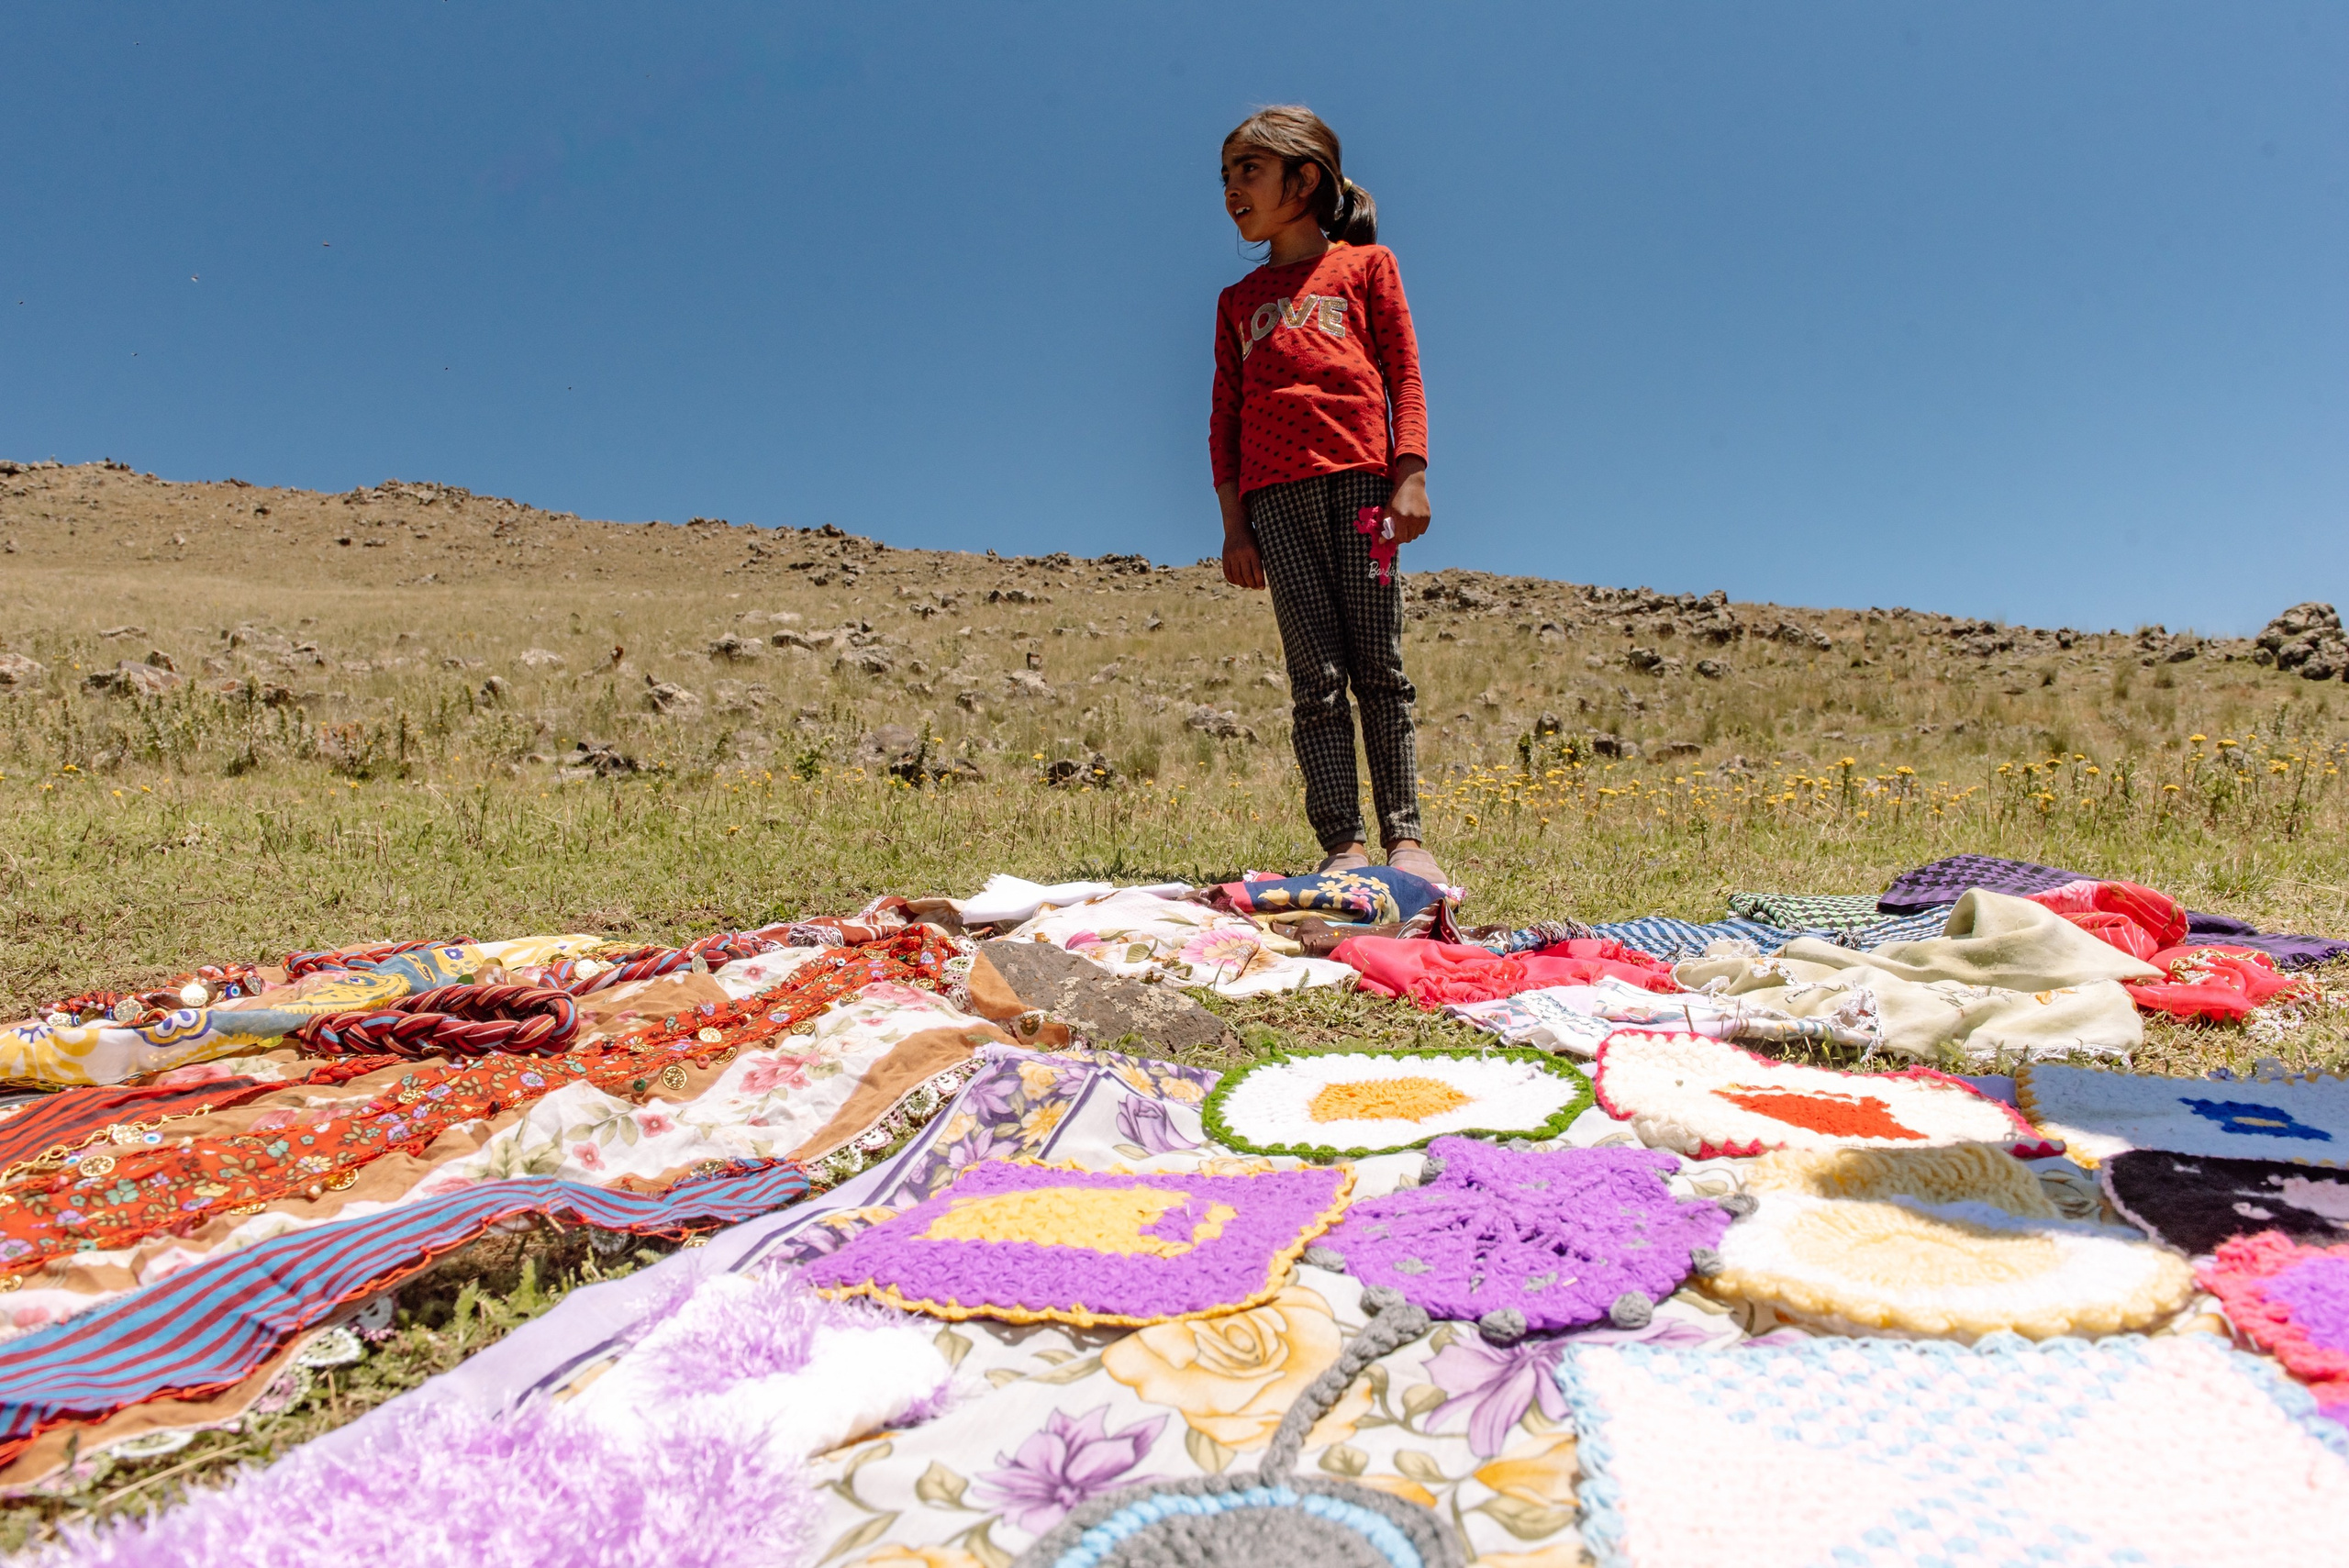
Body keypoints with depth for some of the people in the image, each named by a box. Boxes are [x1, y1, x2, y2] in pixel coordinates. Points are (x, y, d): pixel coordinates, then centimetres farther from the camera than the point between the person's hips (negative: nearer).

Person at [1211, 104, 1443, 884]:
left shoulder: (1365, 264, 15)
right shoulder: (1238, 301, 22)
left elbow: (1405, 376, 8)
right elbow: (1226, 417, 16)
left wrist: (1410, 477, -5)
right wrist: (1234, 522, 7)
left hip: (1359, 480, -2)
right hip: (1275, 496, 2)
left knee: (1378, 665, -5)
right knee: (1316, 675, -4)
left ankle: (1405, 836, -1)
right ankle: (1342, 844, -5)